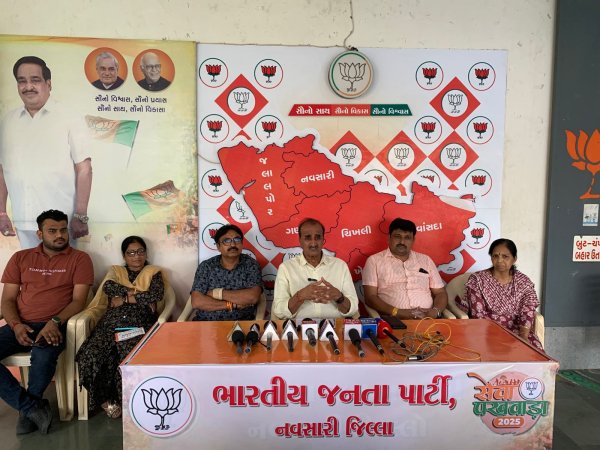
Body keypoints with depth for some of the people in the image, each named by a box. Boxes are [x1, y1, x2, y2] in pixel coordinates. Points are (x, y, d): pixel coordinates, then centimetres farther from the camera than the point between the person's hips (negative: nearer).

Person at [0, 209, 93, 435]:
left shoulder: (79, 259, 4)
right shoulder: (20, 258, 14)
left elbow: (79, 300, -3)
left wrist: (54, 322, -20)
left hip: (53, 326, -3)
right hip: (20, 326, 4)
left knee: (43, 356, -35)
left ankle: (27, 411, -6)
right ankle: (33, 407, -12)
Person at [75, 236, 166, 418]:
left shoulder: (153, 272, 20)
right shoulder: (115, 271, 27)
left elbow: (156, 295, -1)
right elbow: (108, 287, 3)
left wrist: (124, 298, 0)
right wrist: (136, 293, -3)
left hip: (140, 322, -2)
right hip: (113, 320, 3)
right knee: (92, 354, -28)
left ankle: (122, 399, -12)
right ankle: (106, 399, -8)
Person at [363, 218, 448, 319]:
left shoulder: (425, 260, 18)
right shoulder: (374, 260, 6)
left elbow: (441, 293, 17)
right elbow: (370, 297, -1)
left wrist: (435, 311, -5)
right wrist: (398, 312, -14)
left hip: (426, 318, 3)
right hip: (393, 319, -2)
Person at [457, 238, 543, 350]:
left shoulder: (524, 282, 5)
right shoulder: (477, 280, -3)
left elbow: (528, 314, -3)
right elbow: (478, 315, -8)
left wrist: (523, 336, -21)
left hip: (518, 331, 3)